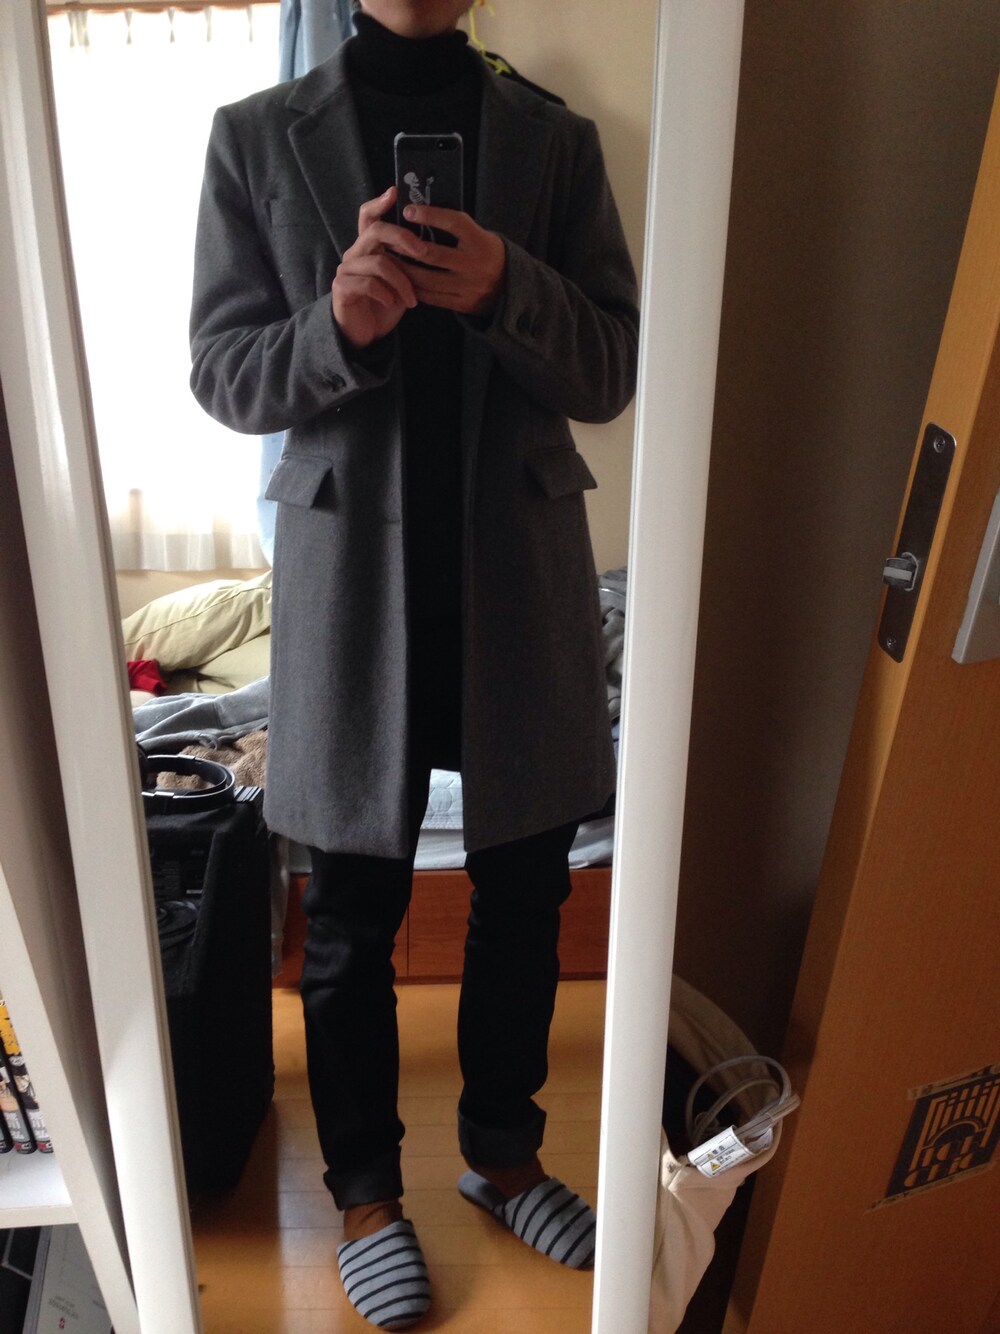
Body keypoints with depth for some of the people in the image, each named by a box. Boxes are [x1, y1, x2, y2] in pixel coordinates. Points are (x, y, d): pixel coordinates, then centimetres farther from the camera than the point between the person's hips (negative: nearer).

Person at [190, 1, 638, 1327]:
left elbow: (610, 372, 2)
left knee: (526, 892, 14)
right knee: (352, 918, 9)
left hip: (521, 572, 3)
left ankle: (503, 1152, 40)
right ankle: (367, 1191, 35)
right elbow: (223, 370, 1)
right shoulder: (256, 137, 5)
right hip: (352, 578, -1)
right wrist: (336, 324, -19)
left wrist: (503, 288, -17)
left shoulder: (556, 138, 9)